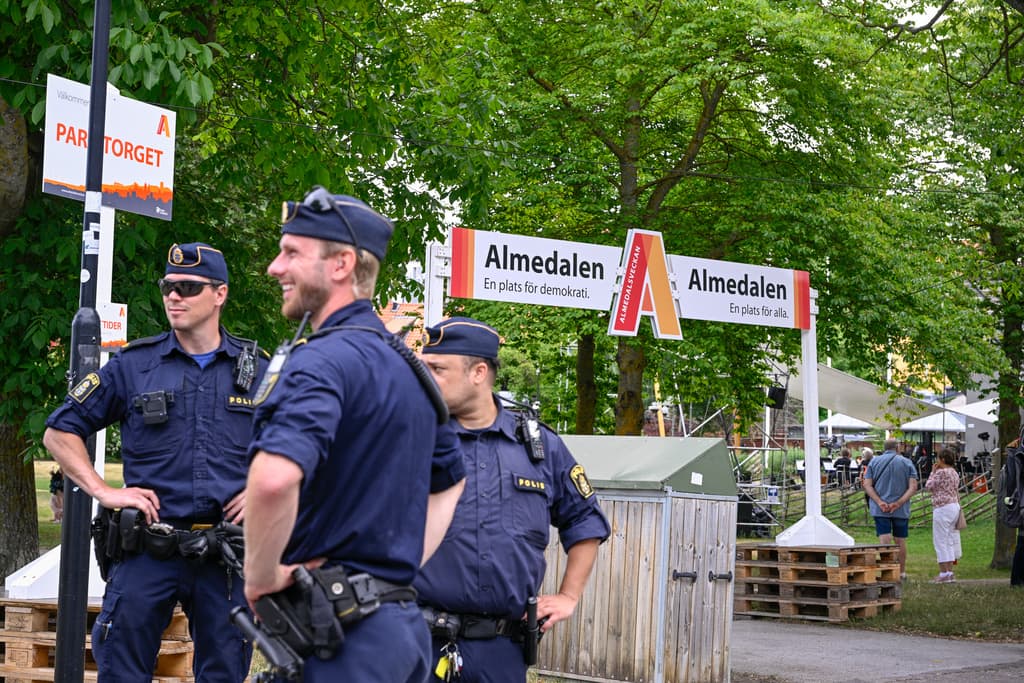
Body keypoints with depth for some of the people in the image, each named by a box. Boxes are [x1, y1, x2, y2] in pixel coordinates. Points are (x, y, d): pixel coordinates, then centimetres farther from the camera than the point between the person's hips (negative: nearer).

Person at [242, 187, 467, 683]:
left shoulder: (321, 361, -15)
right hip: (403, 622, 9)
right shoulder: (408, 365, 13)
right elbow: (451, 483, 27)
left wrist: (261, 575, -17)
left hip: (335, 630, -9)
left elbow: (274, 478, -33)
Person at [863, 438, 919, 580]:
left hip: (880, 509, -1)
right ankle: (901, 572, 24)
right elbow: (913, 487, -8)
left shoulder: (874, 462, 3)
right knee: (900, 541, 14)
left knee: (885, 542, -5)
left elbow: (867, 485, -4)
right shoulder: (907, 463, 1)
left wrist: (880, 502, -11)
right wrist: (899, 503, -12)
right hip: (901, 510, 1)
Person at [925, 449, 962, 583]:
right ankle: (950, 572, 15)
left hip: (942, 508, -9)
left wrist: (933, 471, 2)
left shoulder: (941, 472, -14)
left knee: (941, 540, -5)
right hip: (954, 506, 9)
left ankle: (944, 573, -5)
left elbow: (928, 486, -5)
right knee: (950, 540, 12)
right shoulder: (955, 473, 14)